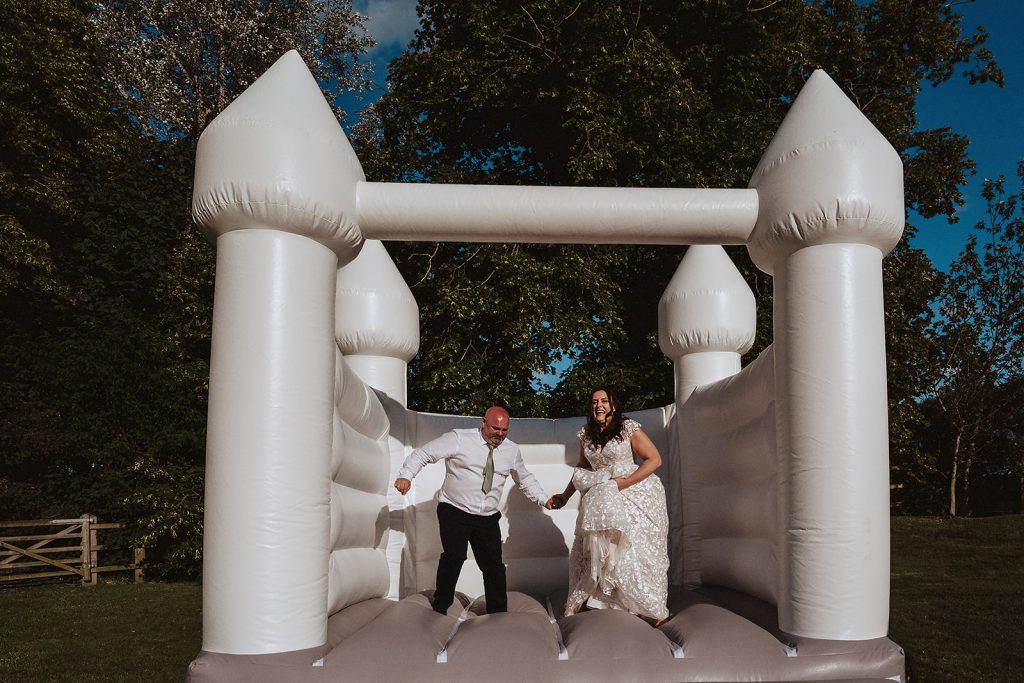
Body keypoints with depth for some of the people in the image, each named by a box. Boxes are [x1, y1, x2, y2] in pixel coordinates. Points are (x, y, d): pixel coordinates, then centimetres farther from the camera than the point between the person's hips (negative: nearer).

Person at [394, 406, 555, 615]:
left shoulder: (512, 450, 6)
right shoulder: (458, 439, -9)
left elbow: (525, 479, 23)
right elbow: (423, 453, -10)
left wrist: (544, 499, 17)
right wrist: (406, 475, -24)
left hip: (488, 518, 4)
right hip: (454, 511, -4)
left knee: (494, 566, 5)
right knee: (454, 557, -20)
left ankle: (498, 615, 22)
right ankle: (439, 609, -3)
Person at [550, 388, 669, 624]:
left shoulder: (628, 428, -10)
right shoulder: (586, 434, 7)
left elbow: (654, 459, -11)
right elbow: (582, 468, 20)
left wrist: (624, 482, -17)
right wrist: (565, 496, 18)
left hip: (633, 495, -5)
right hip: (601, 500, 5)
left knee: (636, 549, -4)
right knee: (593, 548, 3)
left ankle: (653, 608, 10)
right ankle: (585, 600, 18)